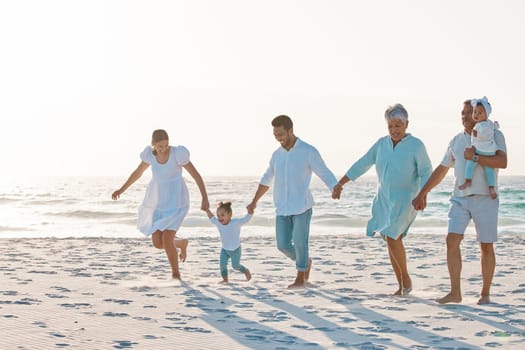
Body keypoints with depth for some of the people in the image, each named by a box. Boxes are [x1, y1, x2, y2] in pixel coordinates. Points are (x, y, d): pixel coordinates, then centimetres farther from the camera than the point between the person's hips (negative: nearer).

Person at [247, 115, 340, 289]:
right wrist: (254, 202, 22)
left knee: (299, 243, -6)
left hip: (302, 206, -5)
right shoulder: (277, 154, 8)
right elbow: (266, 180, 22)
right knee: (283, 245, 0)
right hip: (282, 208, 5)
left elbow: (326, 175, -10)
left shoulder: (309, 151, -10)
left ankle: (300, 278, 12)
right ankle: (305, 262, 28)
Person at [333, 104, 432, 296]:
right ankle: (401, 286, 15)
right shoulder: (382, 143, 4)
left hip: (405, 200, -5)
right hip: (384, 200, 5)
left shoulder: (416, 146, -10)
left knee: (392, 238, -18)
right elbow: (362, 165, 7)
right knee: (392, 241, 6)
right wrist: (339, 184, 5)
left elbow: (426, 173, -9)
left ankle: (406, 277, 2)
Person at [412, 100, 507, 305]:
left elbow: (502, 162, -18)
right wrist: (422, 194, 16)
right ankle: (455, 293, -9)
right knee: (452, 241, -11)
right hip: (460, 198, 4)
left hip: (485, 199, -4)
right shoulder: (457, 140, 12)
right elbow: (441, 170, 18)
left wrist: (475, 157, -24)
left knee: (486, 247, 1)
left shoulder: (494, 135, -2)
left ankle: (485, 293, 15)